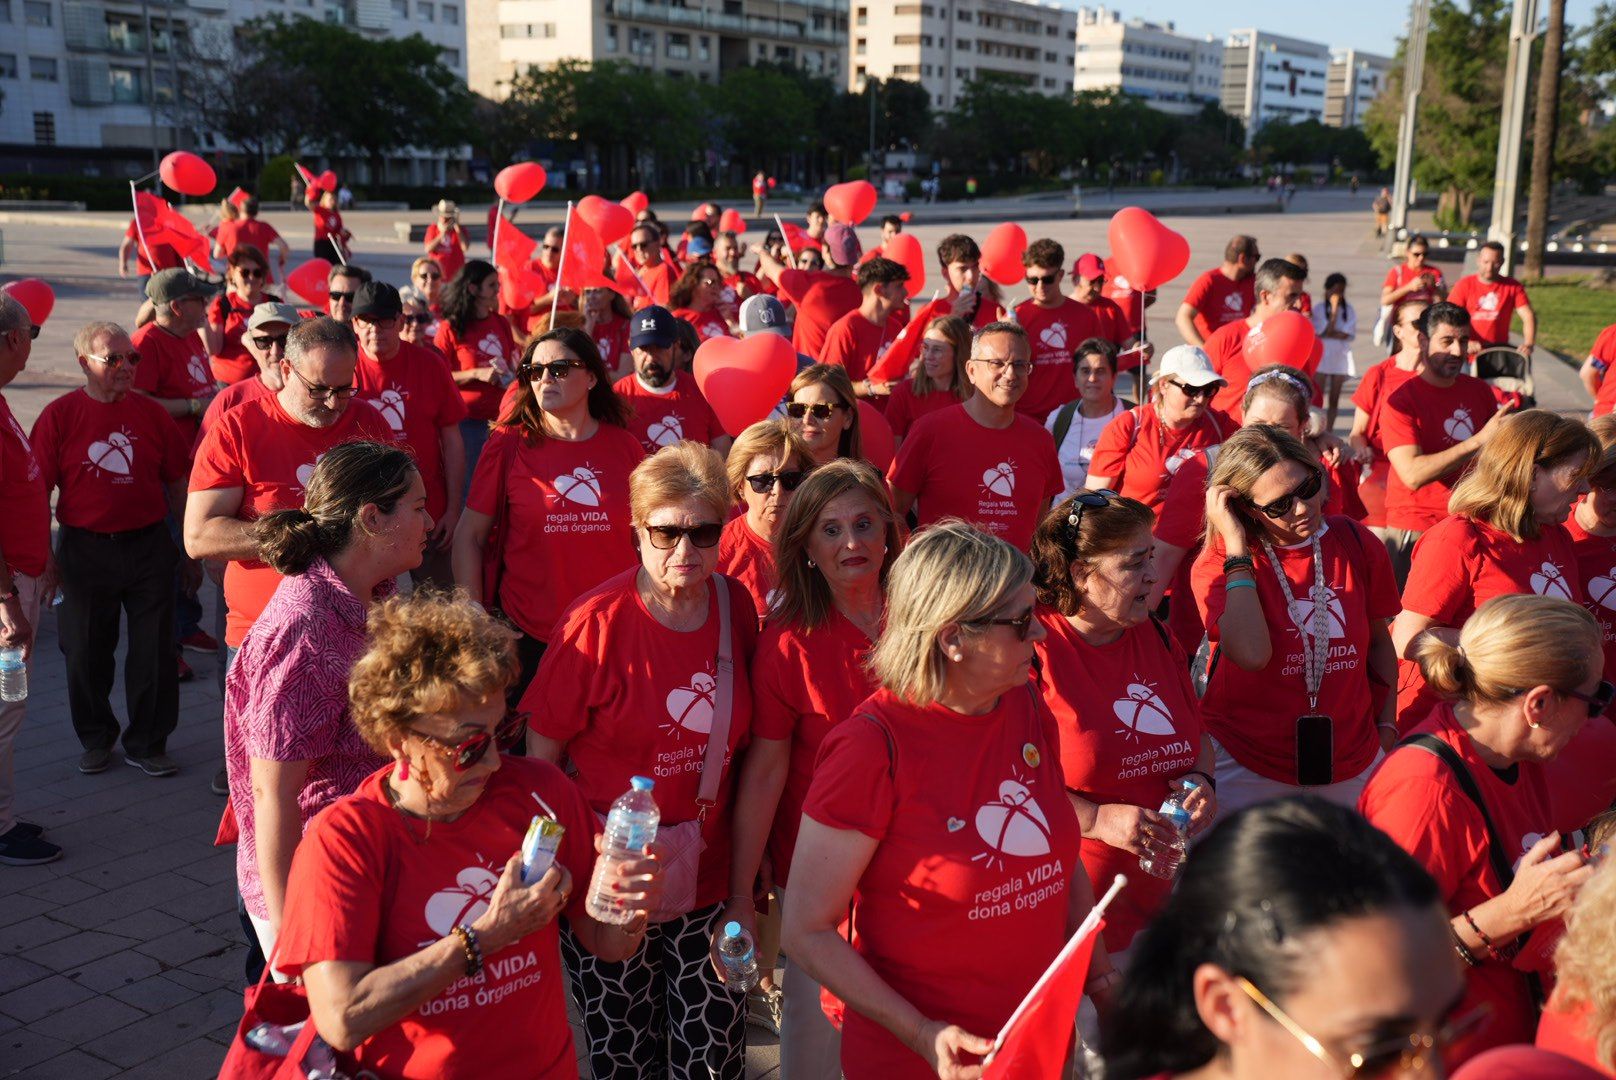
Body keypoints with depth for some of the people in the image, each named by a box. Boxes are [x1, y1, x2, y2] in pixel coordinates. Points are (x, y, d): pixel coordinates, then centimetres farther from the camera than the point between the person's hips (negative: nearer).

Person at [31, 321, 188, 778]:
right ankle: (96, 739, 31)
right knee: (86, 653, 11)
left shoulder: (151, 413, 2)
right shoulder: (60, 415, -5)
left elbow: (177, 484, 9)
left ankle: (147, 744, 22)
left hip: (149, 547, 1)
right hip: (86, 549, -1)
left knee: (154, 652, 6)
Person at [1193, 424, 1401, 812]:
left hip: (1351, 762, 3)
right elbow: (1251, 653, -30)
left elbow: (1378, 640, 13)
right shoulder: (1219, 563, -11)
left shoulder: (1356, 543, -1)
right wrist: (1236, 546, -24)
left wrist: (1387, 726, 9)